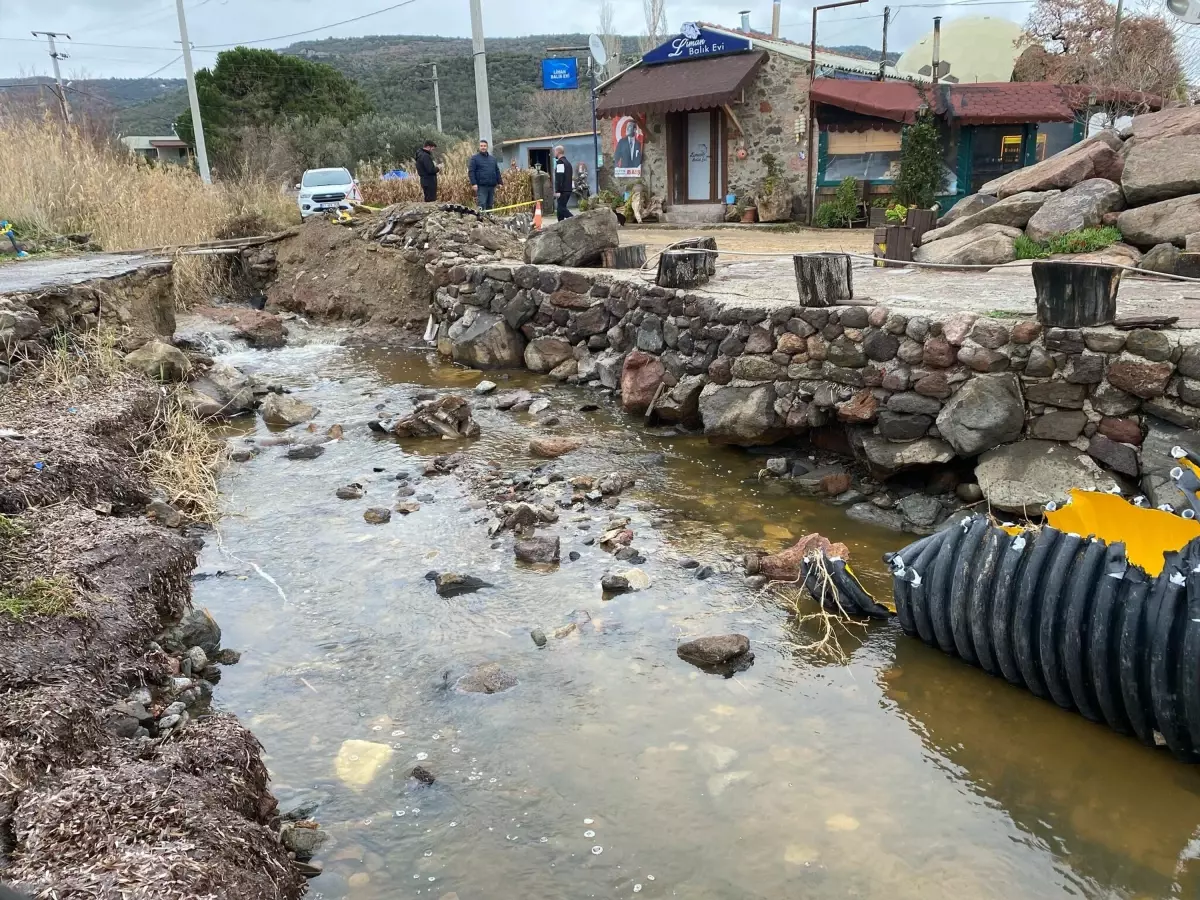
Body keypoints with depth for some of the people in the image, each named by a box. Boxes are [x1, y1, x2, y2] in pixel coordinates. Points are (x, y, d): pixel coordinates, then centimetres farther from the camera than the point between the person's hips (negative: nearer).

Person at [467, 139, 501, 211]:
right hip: (481, 186, -5)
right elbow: (471, 172, -5)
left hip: (492, 186, 5)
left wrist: (499, 183, 13)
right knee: (481, 205, -12)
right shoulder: (475, 158, 2)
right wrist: (474, 183, -15)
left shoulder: (493, 158, 19)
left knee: (490, 205, 8)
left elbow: (497, 171, 21)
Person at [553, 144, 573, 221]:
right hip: (568, 189, 10)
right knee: (561, 207, 13)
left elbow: (559, 178, -19)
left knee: (562, 208, -9)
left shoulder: (560, 162, -12)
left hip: (563, 190, -10)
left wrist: (557, 191, -21)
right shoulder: (567, 162, 19)